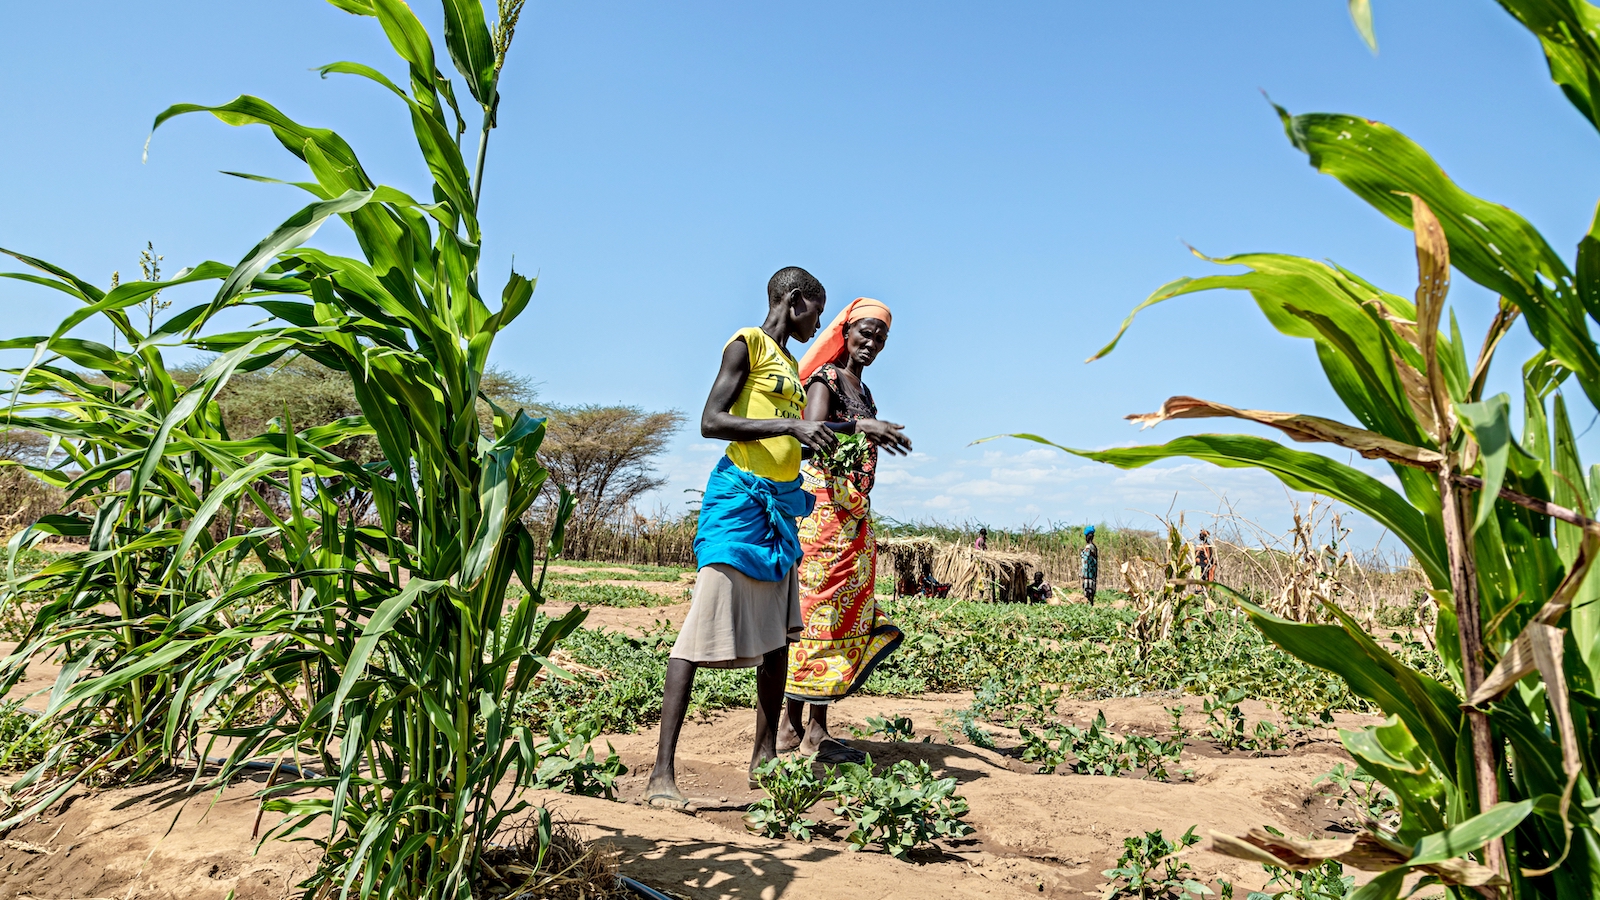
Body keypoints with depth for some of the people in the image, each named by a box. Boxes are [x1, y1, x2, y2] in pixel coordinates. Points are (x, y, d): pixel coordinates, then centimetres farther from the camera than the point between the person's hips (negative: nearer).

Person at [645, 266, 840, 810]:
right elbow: (711, 422, -14)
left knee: (778, 634, 10)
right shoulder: (748, 344, -4)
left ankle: (764, 756, 19)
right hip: (740, 498, -9)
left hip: (781, 505, 9)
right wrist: (792, 425, -20)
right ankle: (663, 773, -9)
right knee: (703, 630, -11)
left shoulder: (790, 365, 21)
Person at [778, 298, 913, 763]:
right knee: (817, 613, -9)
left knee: (847, 617, 5)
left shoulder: (864, 391, 21)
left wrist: (866, 527, 19)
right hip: (823, 508, -9)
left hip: (854, 516, 9)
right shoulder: (826, 378, -3)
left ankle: (817, 729, 9)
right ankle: (793, 727, -4)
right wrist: (859, 425, -39)